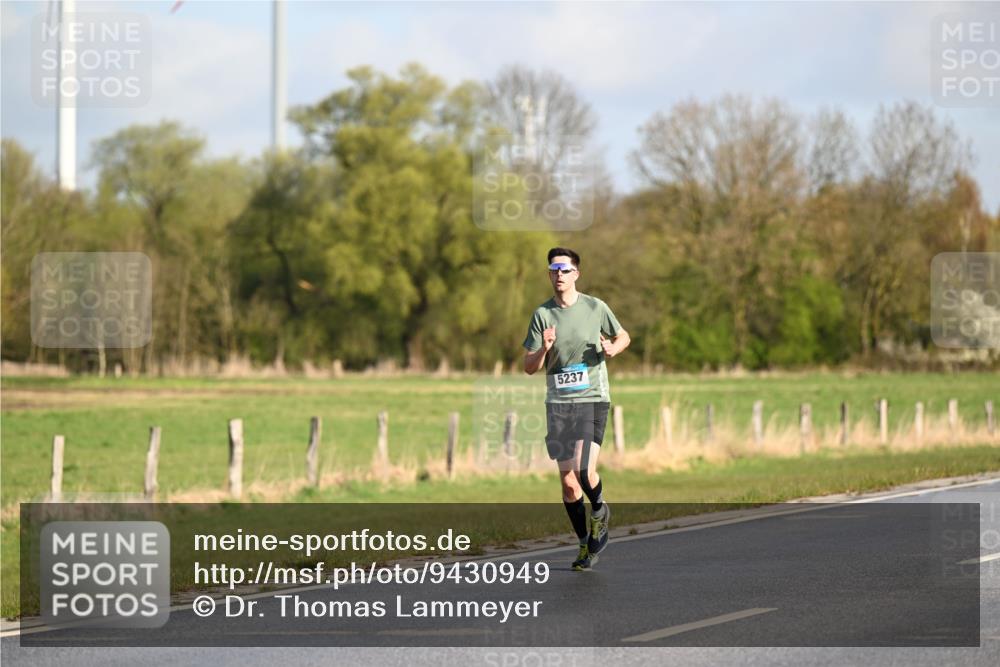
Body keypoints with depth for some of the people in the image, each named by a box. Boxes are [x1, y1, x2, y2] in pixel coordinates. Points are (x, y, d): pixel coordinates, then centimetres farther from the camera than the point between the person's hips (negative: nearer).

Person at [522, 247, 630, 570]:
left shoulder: (595, 307, 0)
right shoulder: (542, 314, 3)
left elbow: (623, 336, 17)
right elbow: (529, 367, 4)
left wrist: (612, 348, -6)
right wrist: (543, 350, -16)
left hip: (593, 400, -2)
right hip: (557, 404, 2)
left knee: (585, 472, -18)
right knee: (568, 483, 3)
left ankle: (599, 510, 14)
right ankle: (586, 544, 19)